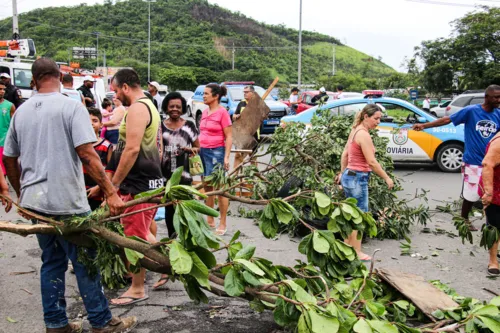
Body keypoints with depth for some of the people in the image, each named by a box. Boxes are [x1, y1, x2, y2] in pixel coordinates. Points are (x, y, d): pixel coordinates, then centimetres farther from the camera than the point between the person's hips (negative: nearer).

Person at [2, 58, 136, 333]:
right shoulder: (71, 106, -10)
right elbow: (87, 154, -19)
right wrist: (111, 192, -19)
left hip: (35, 201, 6)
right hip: (67, 202, -6)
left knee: (52, 261, 15)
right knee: (85, 262, 4)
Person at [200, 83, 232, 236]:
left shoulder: (222, 112, -8)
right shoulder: (204, 112, 12)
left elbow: (229, 137, -9)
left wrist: (226, 157, -15)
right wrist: (197, 149, 14)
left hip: (216, 152, -7)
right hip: (203, 151, 7)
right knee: (206, 187, 11)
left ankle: (223, 224, 7)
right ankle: (209, 221, 21)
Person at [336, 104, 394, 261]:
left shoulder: (355, 130, 11)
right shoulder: (363, 134, -17)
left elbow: (345, 154, 17)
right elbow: (371, 162, -19)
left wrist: (342, 173, 25)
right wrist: (386, 178, -12)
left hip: (349, 176, 10)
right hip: (358, 178, -10)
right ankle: (357, 252, 9)